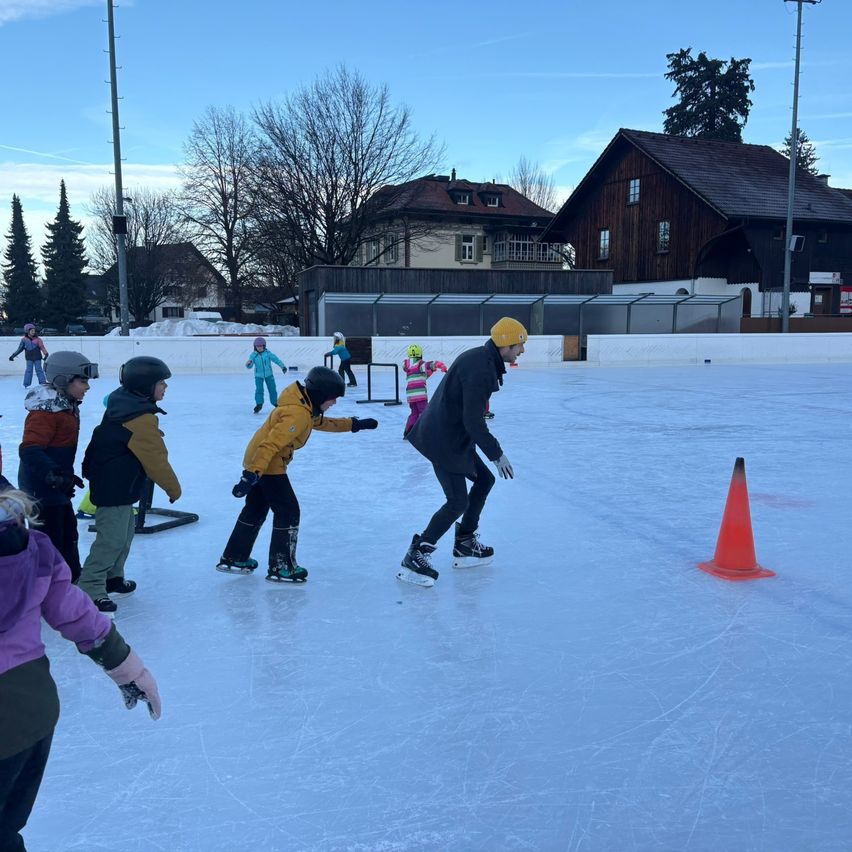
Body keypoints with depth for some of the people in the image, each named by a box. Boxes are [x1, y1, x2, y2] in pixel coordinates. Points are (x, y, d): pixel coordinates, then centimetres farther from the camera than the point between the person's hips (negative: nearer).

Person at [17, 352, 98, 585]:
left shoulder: (67, 406, 8)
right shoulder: (45, 411, -23)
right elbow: (29, 450, -32)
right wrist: (54, 474, -43)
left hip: (56, 484, 11)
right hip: (41, 486, -11)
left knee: (68, 531, 23)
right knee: (51, 539, -4)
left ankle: (72, 579, 40)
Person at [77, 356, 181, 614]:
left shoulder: (122, 403, 6)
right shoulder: (142, 419, -24)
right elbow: (156, 459, -19)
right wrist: (173, 488, -8)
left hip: (117, 484, 10)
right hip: (114, 489, -10)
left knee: (125, 531, 19)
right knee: (112, 538, -5)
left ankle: (113, 578, 33)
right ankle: (91, 589, 2)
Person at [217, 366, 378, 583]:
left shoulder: (306, 407, 6)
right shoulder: (298, 414, -25)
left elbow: (322, 423, 25)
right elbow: (271, 444, -31)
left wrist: (354, 424, 24)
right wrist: (252, 474, -36)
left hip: (256, 460, 10)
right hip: (268, 465, -10)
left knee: (256, 509, 20)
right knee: (288, 511, -3)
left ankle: (233, 558, 30)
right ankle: (280, 567, 5)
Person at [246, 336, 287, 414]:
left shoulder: (268, 353, -11)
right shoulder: (253, 355, -9)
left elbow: (276, 359, -5)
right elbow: (250, 366, -12)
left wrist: (283, 366, -7)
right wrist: (248, 364, -36)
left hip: (269, 374, 0)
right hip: (258, 375, 0)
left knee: (272, 389, 7)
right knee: (259, 389, -11)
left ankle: (275, 402, 24)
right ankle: (259, 404, 1)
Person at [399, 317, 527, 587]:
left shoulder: (482, 360, 10)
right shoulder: (480, 367, -23)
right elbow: (473, 420, -25)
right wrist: (496, 454, -18)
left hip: (453, 435, 11)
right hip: (444, 441, -11)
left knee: (484, 479, 17)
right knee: (458, 501, -9)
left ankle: (465, 545, 26)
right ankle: (415, 558, -1)